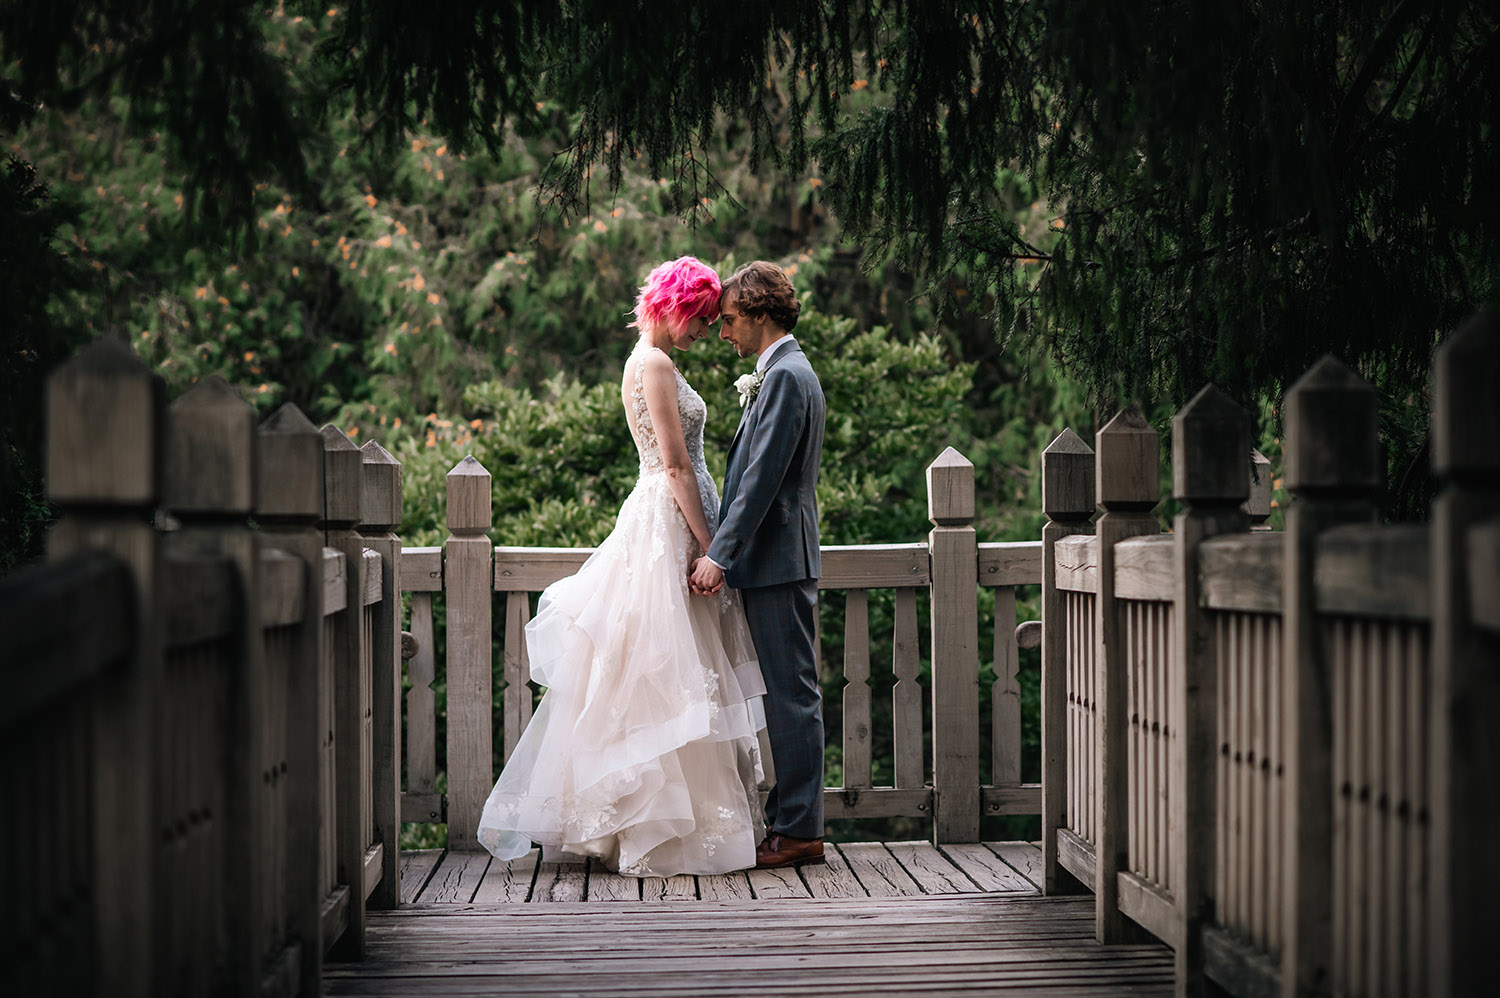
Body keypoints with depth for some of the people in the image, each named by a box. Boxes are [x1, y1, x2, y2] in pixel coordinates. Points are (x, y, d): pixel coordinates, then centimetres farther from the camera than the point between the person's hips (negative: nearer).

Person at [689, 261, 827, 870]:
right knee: (785, 693, 12)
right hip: (773, 561, 10)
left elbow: (762, 478, -19)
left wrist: (719, 556, -19)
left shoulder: (785, 377, -14)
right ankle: (791, 820, 17)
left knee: (791, 693, -6)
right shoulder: (782, 373, 19)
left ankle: (799, 831, -3)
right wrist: (725, 552, 20)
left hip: (778, 561, -10)